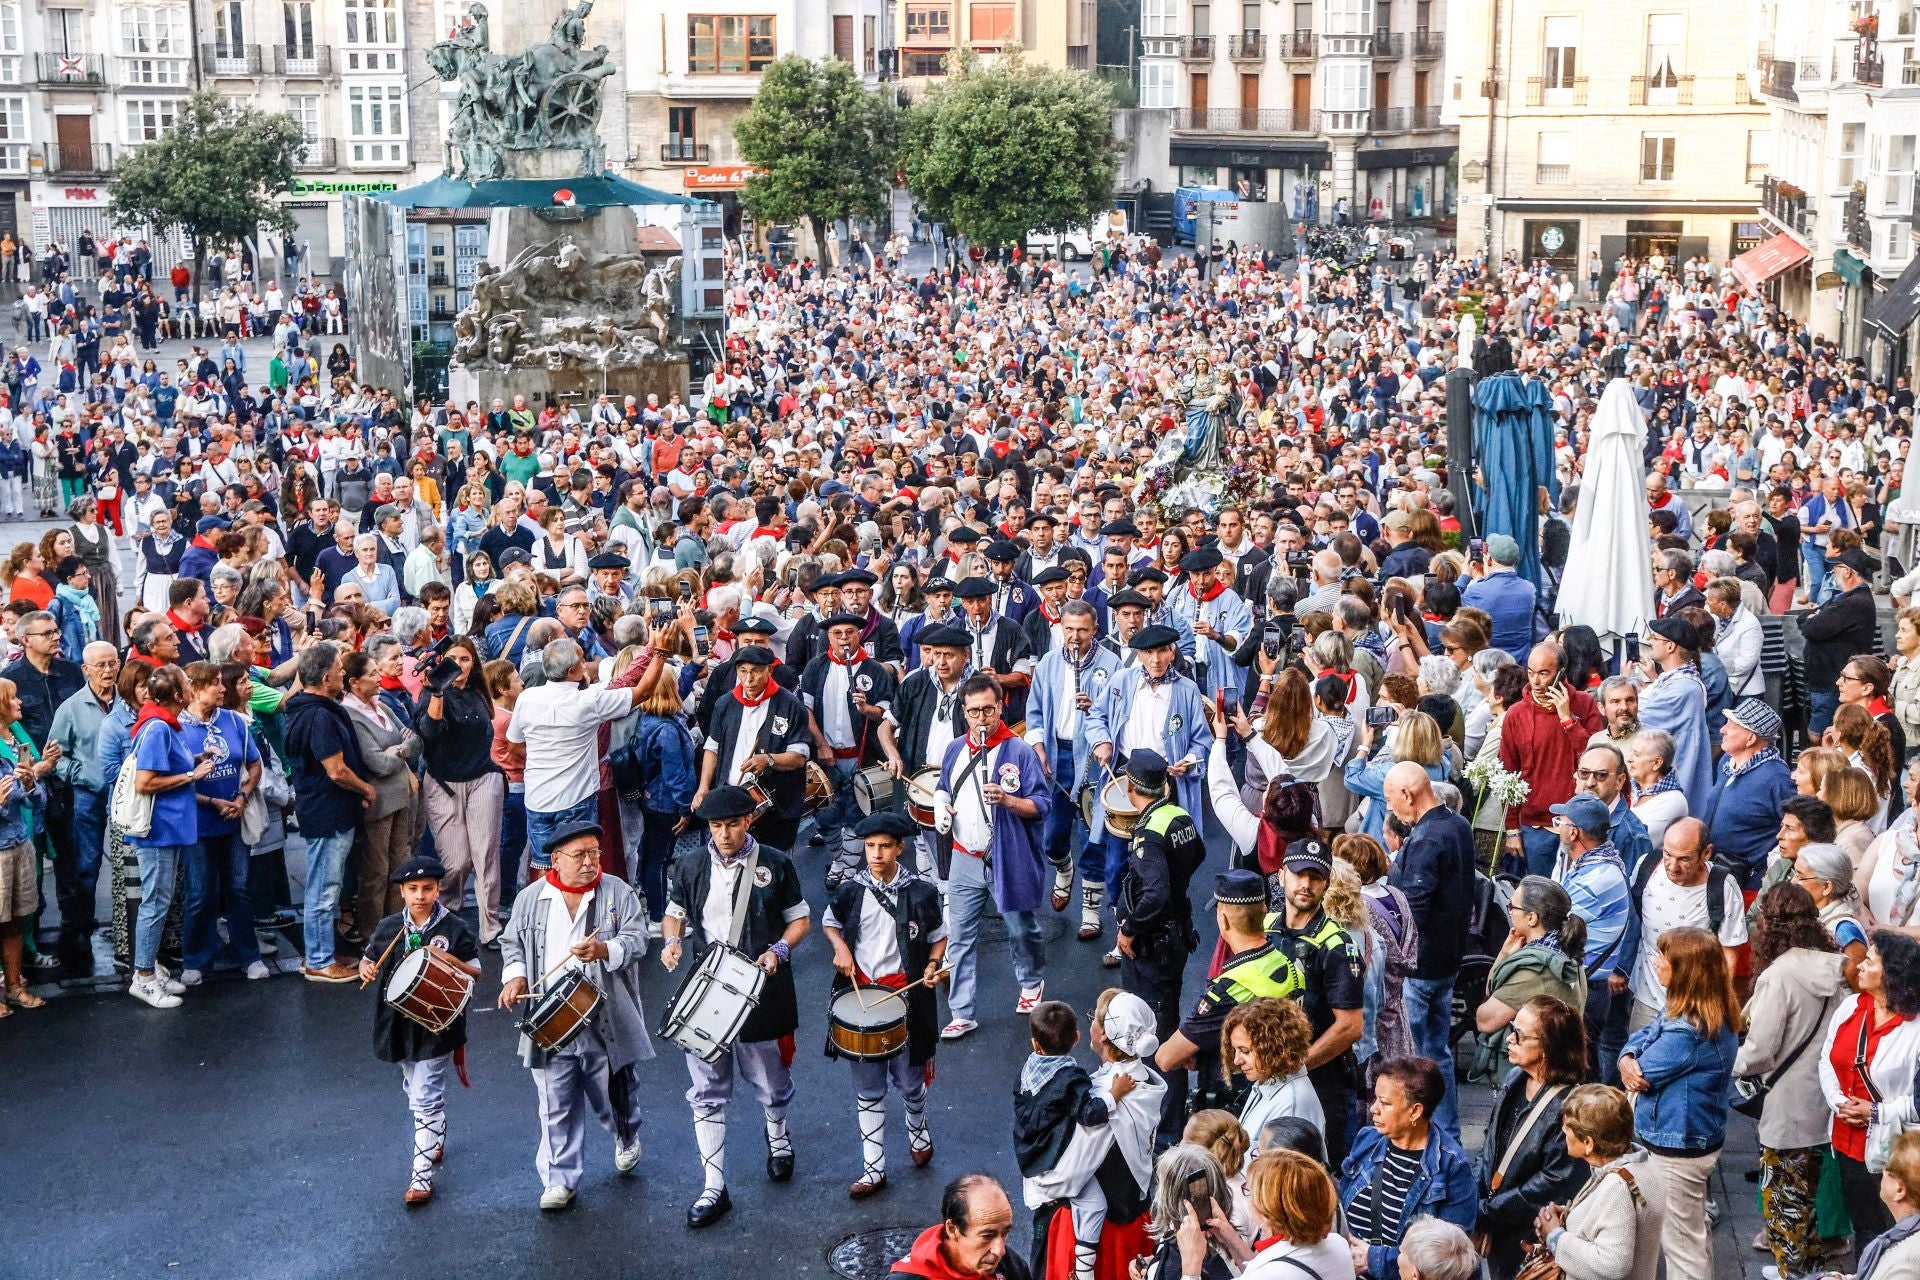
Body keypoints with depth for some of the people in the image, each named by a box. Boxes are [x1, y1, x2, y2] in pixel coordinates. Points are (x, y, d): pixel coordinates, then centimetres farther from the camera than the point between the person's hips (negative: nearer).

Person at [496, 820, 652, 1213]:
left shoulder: (617, 892, -2)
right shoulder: (531, 899, 3)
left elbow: (637, 939, -9)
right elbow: (513, 942, 13)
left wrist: (605, 950, -28)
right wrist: (515, 975, -5)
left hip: (606, 1021, -1)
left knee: (614, 1093, 14)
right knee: (557, 1106, 4)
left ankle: (627, 1137, 46)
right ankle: (560, 1180, 16)